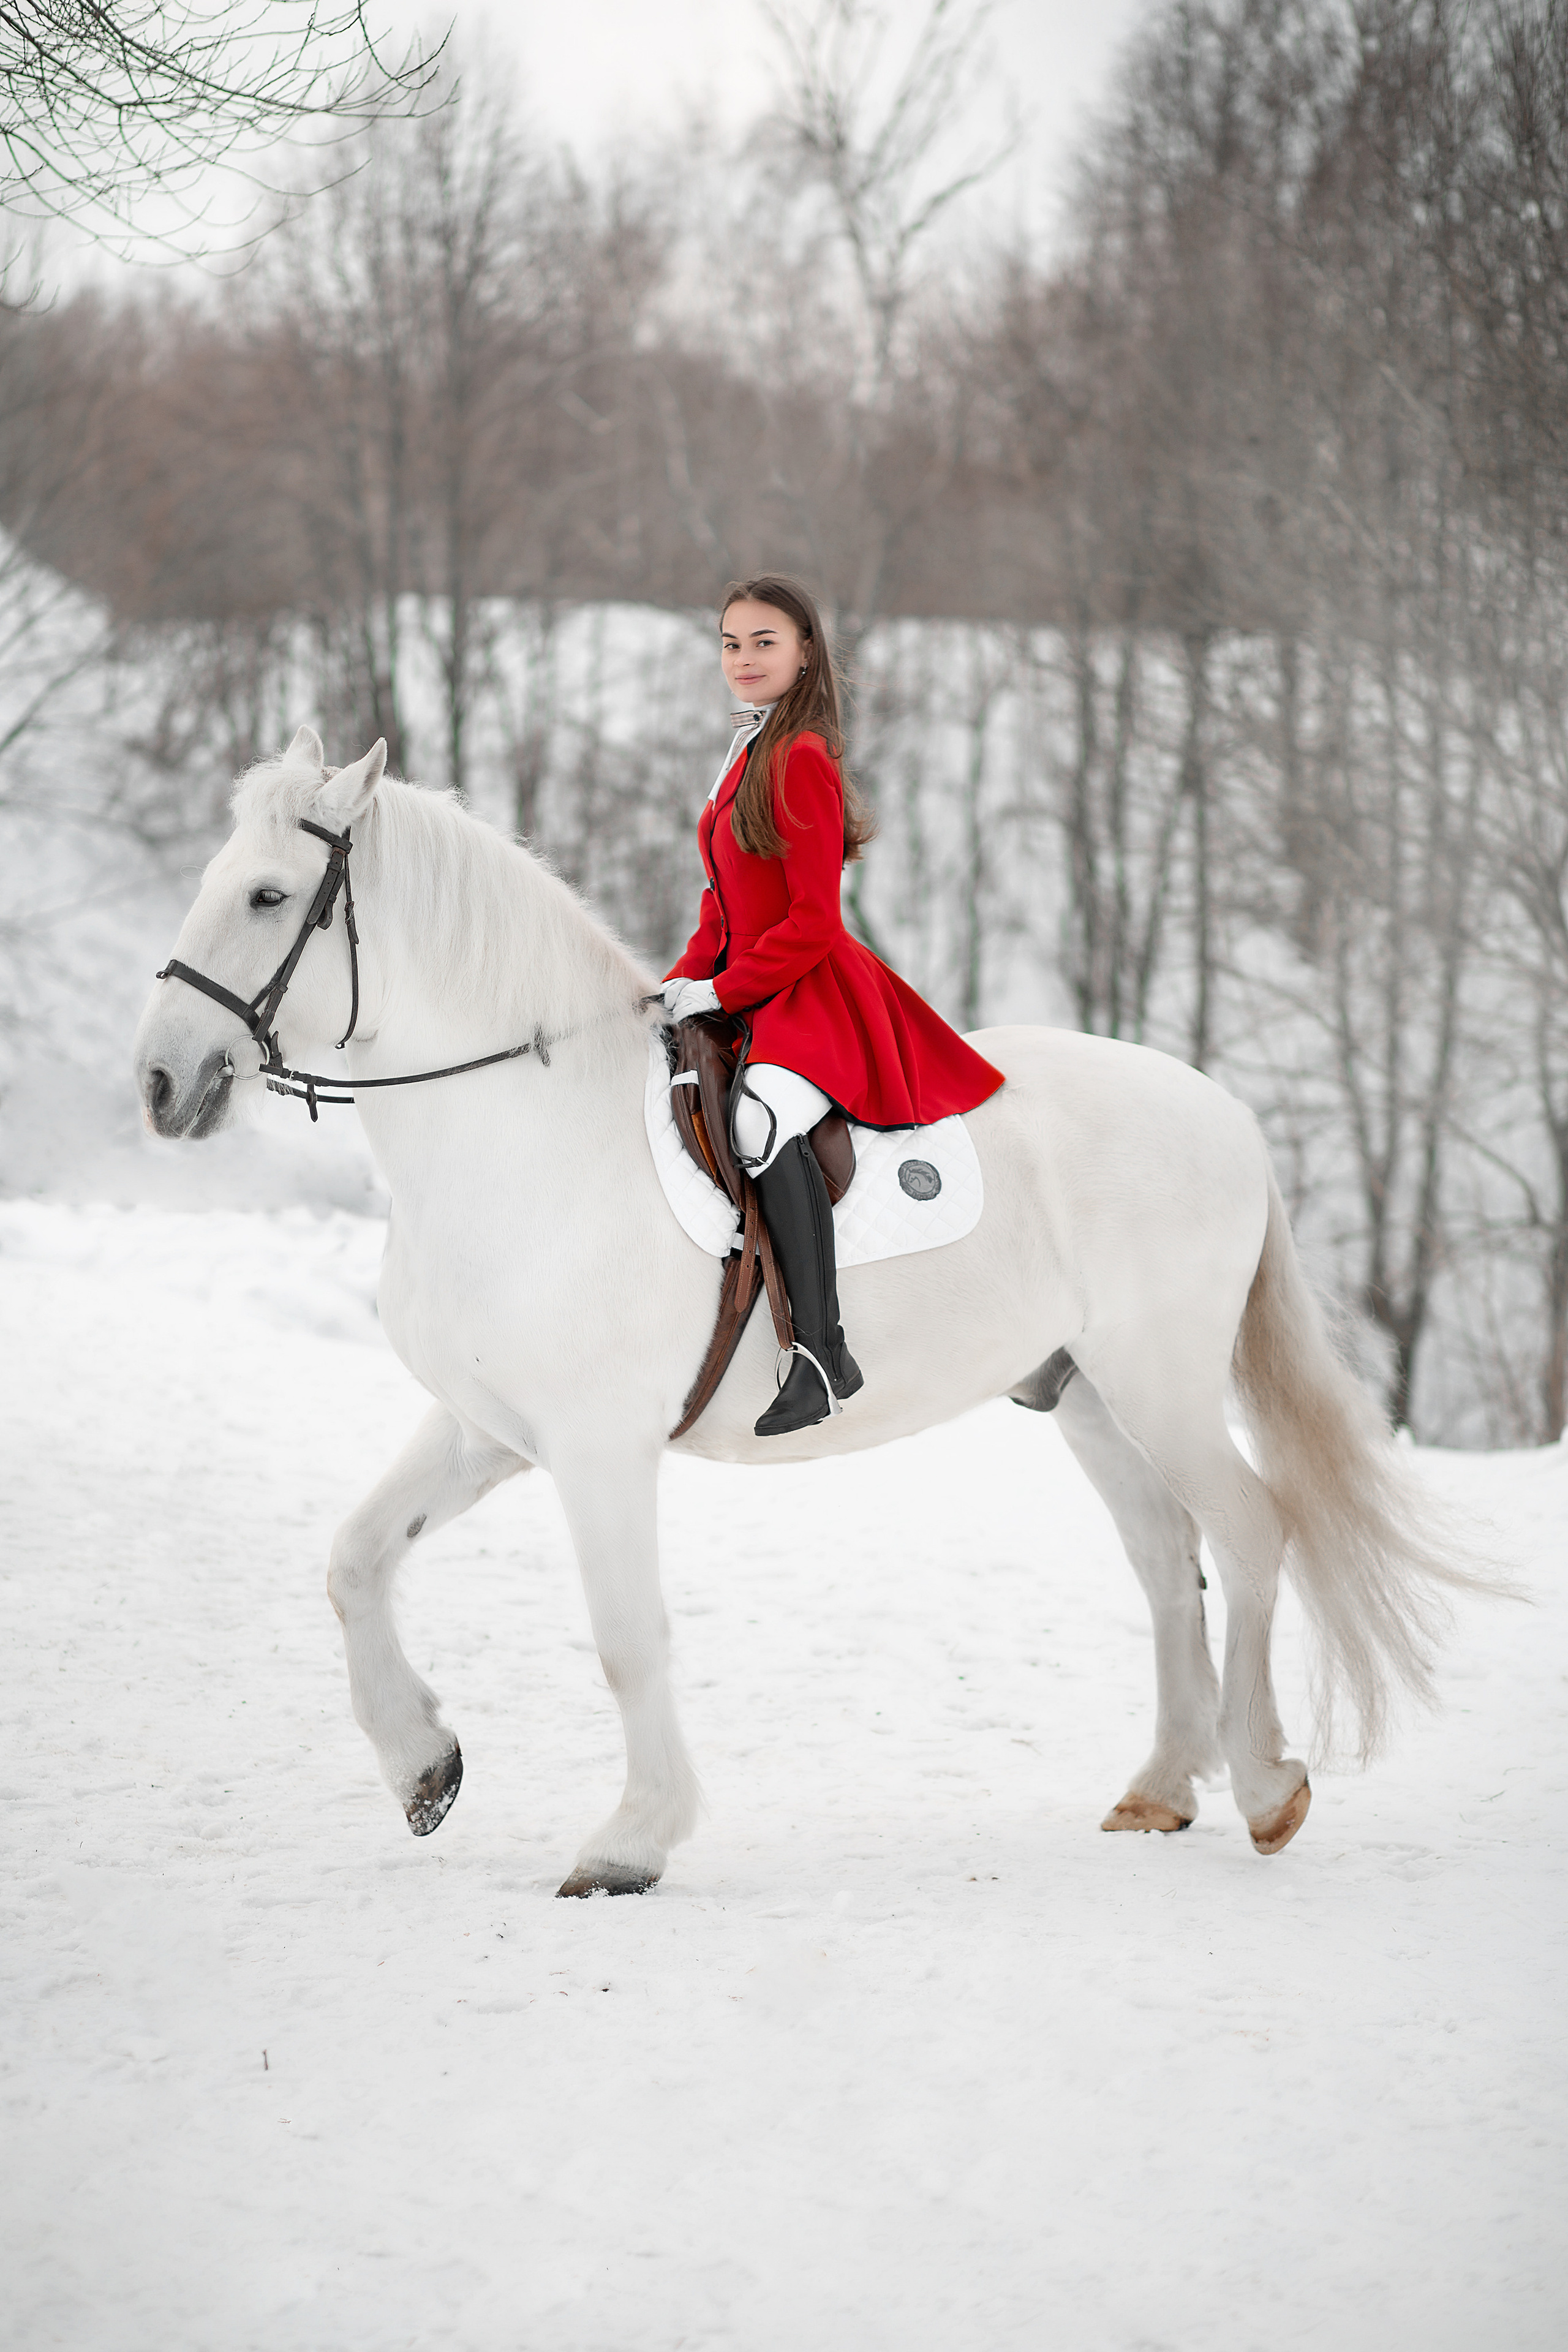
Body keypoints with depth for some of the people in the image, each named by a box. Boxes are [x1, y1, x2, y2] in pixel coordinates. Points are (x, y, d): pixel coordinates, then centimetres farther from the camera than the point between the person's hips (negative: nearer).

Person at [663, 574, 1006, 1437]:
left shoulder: (800, 759, -12)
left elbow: (813, 921, -17)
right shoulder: (748, 754, 17)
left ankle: (823, 1350, -36)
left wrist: (720, 991, -15)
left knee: (762, 1118, -36)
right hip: (749, 994, 11)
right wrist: (680, 987, 8)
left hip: (817, 994, -11)